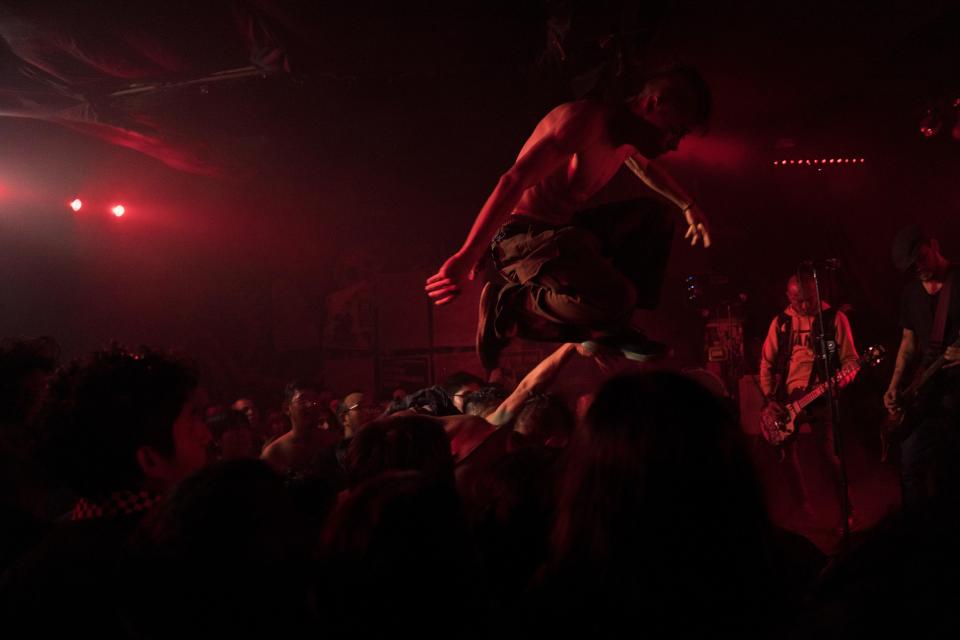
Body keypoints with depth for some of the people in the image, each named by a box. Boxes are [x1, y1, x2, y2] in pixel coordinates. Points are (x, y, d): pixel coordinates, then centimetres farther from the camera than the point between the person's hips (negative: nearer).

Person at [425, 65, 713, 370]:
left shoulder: (625, 131, 11)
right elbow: (514, 182, -30)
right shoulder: (585, 119, -19)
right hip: (523, 236, -10)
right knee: (615, 298, -31)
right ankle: (508, 304, -10)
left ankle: (613, 330, 9)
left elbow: (647, 169, 38)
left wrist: (688, 206, 39)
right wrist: (466, 258, -37)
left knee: (654, 217, 17)